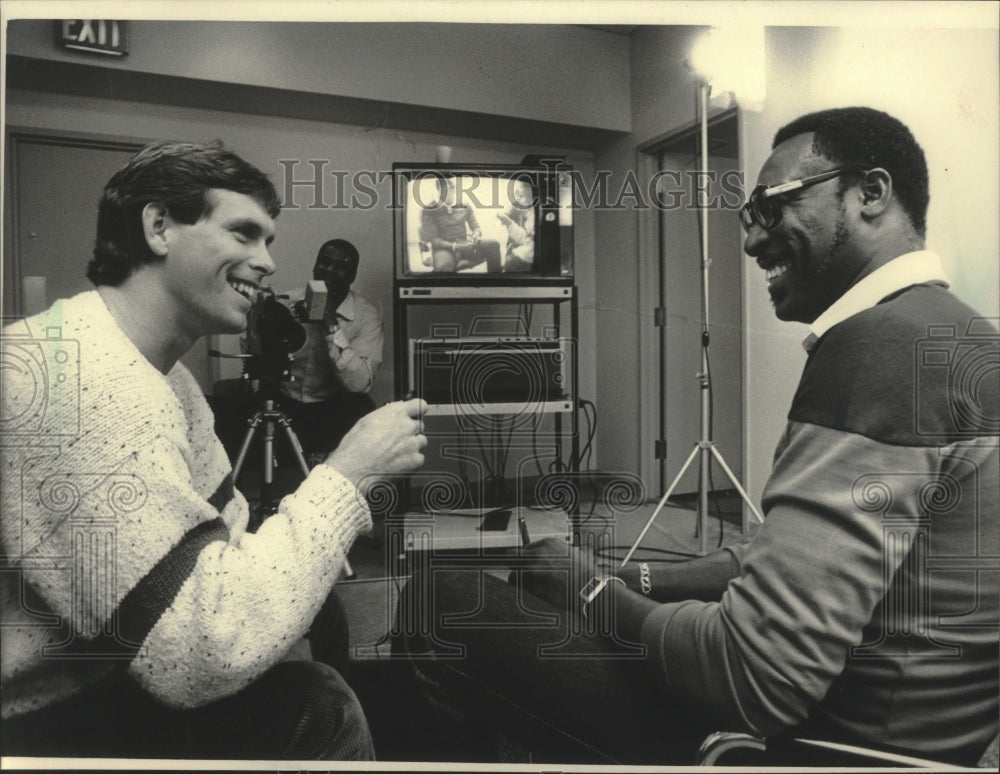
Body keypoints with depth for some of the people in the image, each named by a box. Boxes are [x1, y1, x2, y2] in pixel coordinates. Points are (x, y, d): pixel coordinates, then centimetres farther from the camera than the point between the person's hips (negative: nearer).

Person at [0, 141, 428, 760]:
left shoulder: (165, 374, 5)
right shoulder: (72, 378, -29)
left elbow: (226, 534, 7)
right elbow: (201, 654, -33)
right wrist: (347, 472, -26)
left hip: (110, 672, 9)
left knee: (324, 614, 10)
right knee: (313, 709, -19)